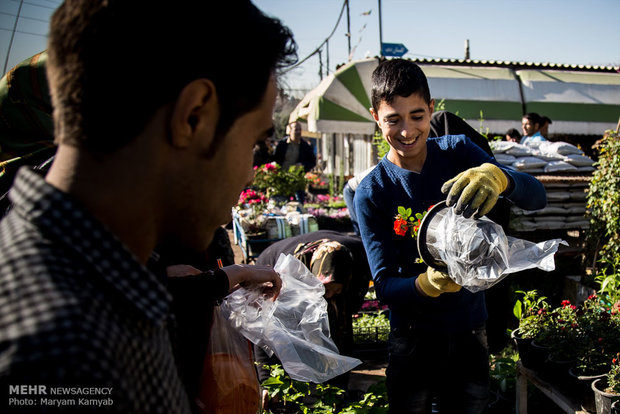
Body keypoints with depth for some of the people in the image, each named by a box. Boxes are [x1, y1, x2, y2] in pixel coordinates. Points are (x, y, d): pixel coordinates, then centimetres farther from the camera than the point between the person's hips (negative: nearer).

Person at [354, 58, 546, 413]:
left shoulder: (458, 152, -6)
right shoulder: (371, 193, -13)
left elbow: (537, 197, -15)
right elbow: (384, 285, -15)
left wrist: (498, 177, -37)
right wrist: (428, 283, -37)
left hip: (472, 329, 2)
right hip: (414, 338, -2)